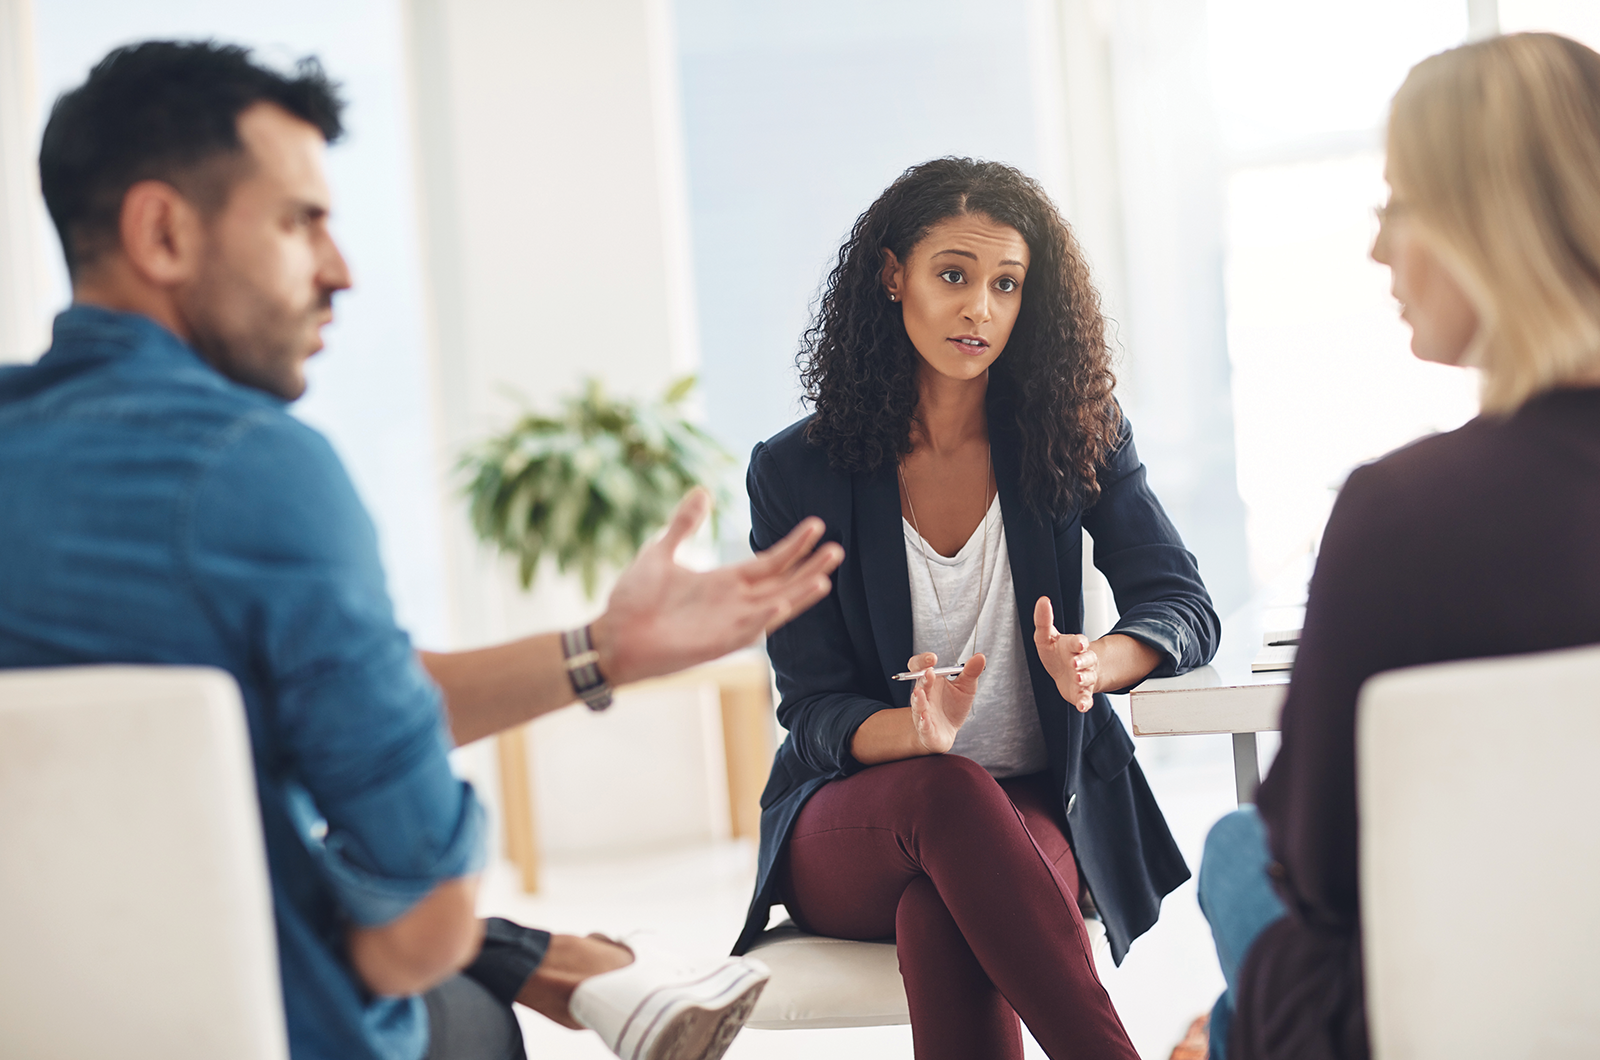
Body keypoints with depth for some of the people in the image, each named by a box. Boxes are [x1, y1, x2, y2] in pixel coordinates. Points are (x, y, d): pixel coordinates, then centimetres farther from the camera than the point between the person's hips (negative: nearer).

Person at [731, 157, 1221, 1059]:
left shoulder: (1077, 439, 3)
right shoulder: (797, 473, -2)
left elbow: (1184, 608, -3)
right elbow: (815, 711, -5)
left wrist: (1095, 661, -27)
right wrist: (914, 730, -29)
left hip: (1035, 814, 1)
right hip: (849, 830, 0)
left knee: (940, 915, -35)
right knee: (945, 792, -37)